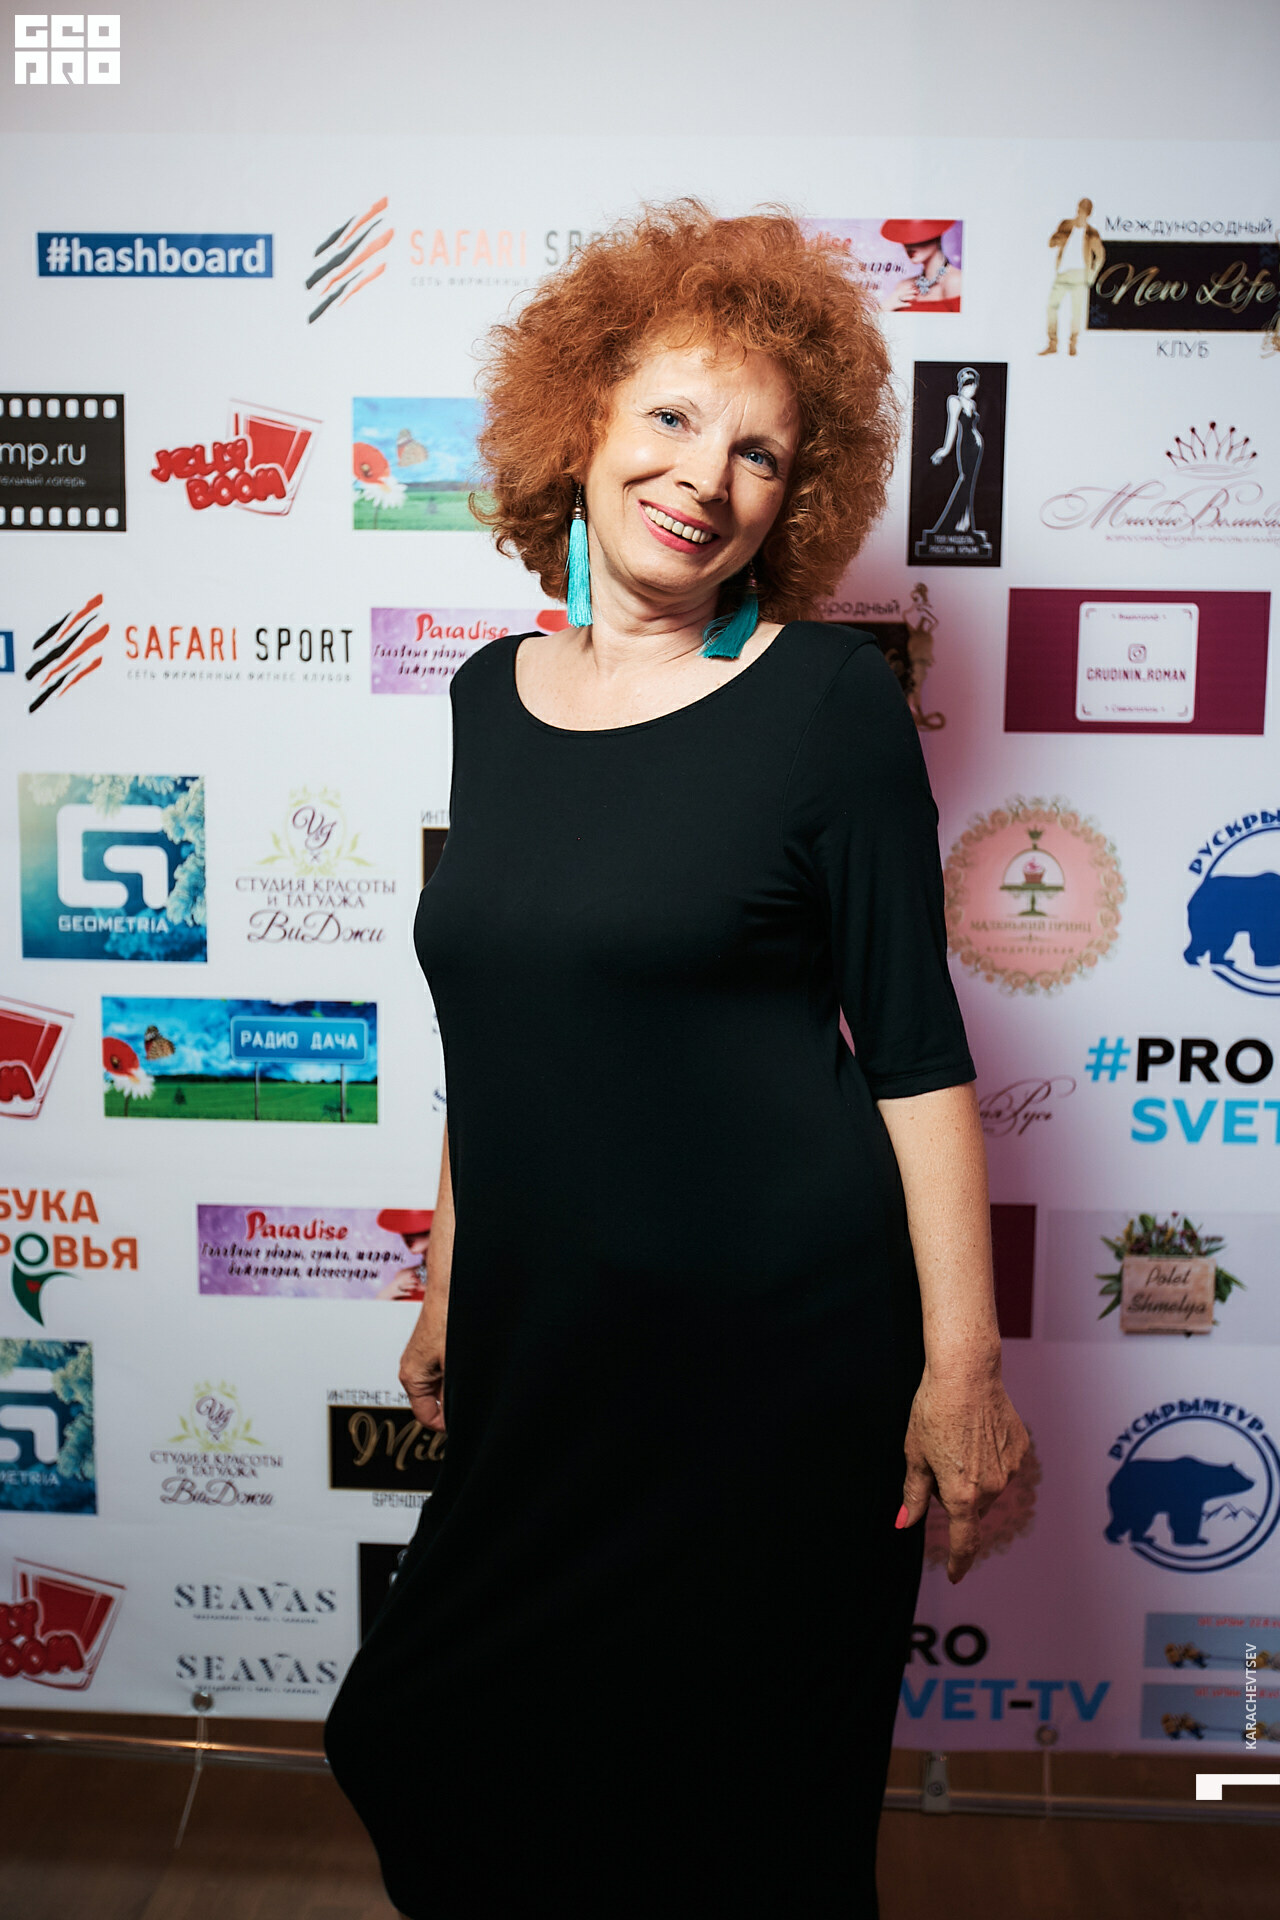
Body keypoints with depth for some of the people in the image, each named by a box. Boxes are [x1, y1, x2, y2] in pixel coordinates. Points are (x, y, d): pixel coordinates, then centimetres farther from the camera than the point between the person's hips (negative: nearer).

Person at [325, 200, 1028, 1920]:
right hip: (545, 1343, 5)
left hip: (781, 1344, -5)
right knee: (433, 1750, 17)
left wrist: (961, 1358, -10)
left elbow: (914, 1045, -8)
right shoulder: (495, 695, 7)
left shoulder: (827, 699, -8)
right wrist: (447, 1288, 17)